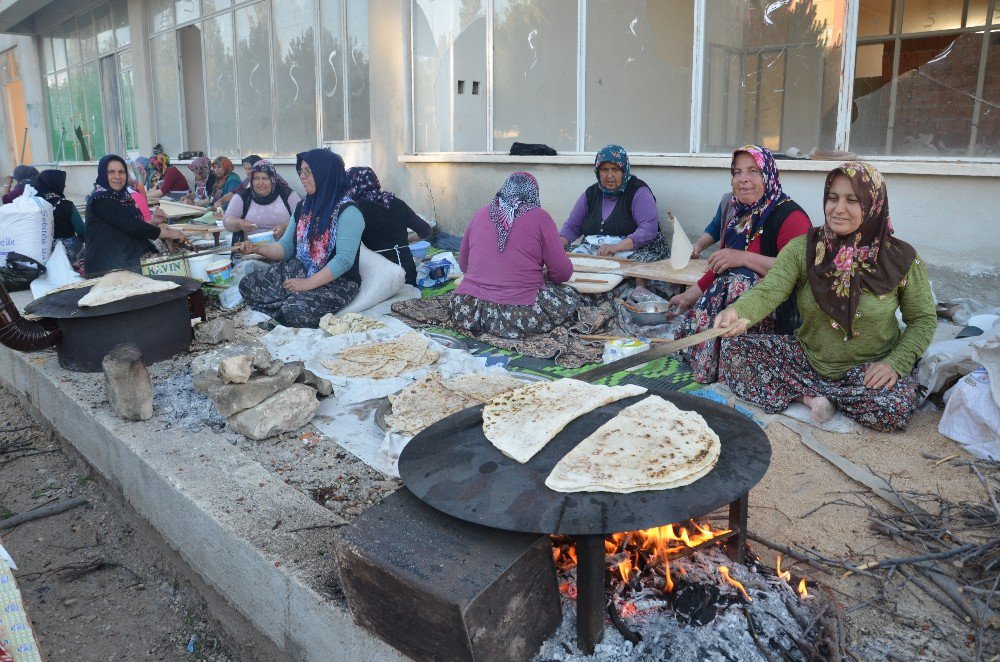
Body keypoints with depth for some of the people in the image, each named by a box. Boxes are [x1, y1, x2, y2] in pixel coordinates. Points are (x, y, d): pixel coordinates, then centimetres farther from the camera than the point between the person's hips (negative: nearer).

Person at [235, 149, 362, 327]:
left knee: (295, 309, -32)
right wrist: (256, 248, -6)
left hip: (337, 281, -8)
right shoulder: (303, 206, 9)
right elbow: (286, 247, 12)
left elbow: (344, 260, -23)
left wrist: (308, 283, -23)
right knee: (247, 285, -4)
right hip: (299, 270, 8)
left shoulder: (347, 211, -16)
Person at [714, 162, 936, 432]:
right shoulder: (802, 248, -8)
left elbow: (923, 319, 0)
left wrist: (895, 363, -17)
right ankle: (808, 397, -15)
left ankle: (805, 391, -8)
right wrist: (738, 311, -47)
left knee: (893, 408, -33)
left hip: (870, 367, -1)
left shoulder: (900, 258, -10)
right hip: (808, 356, 1)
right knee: (734, 349, -15)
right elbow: (768, 291, -24)